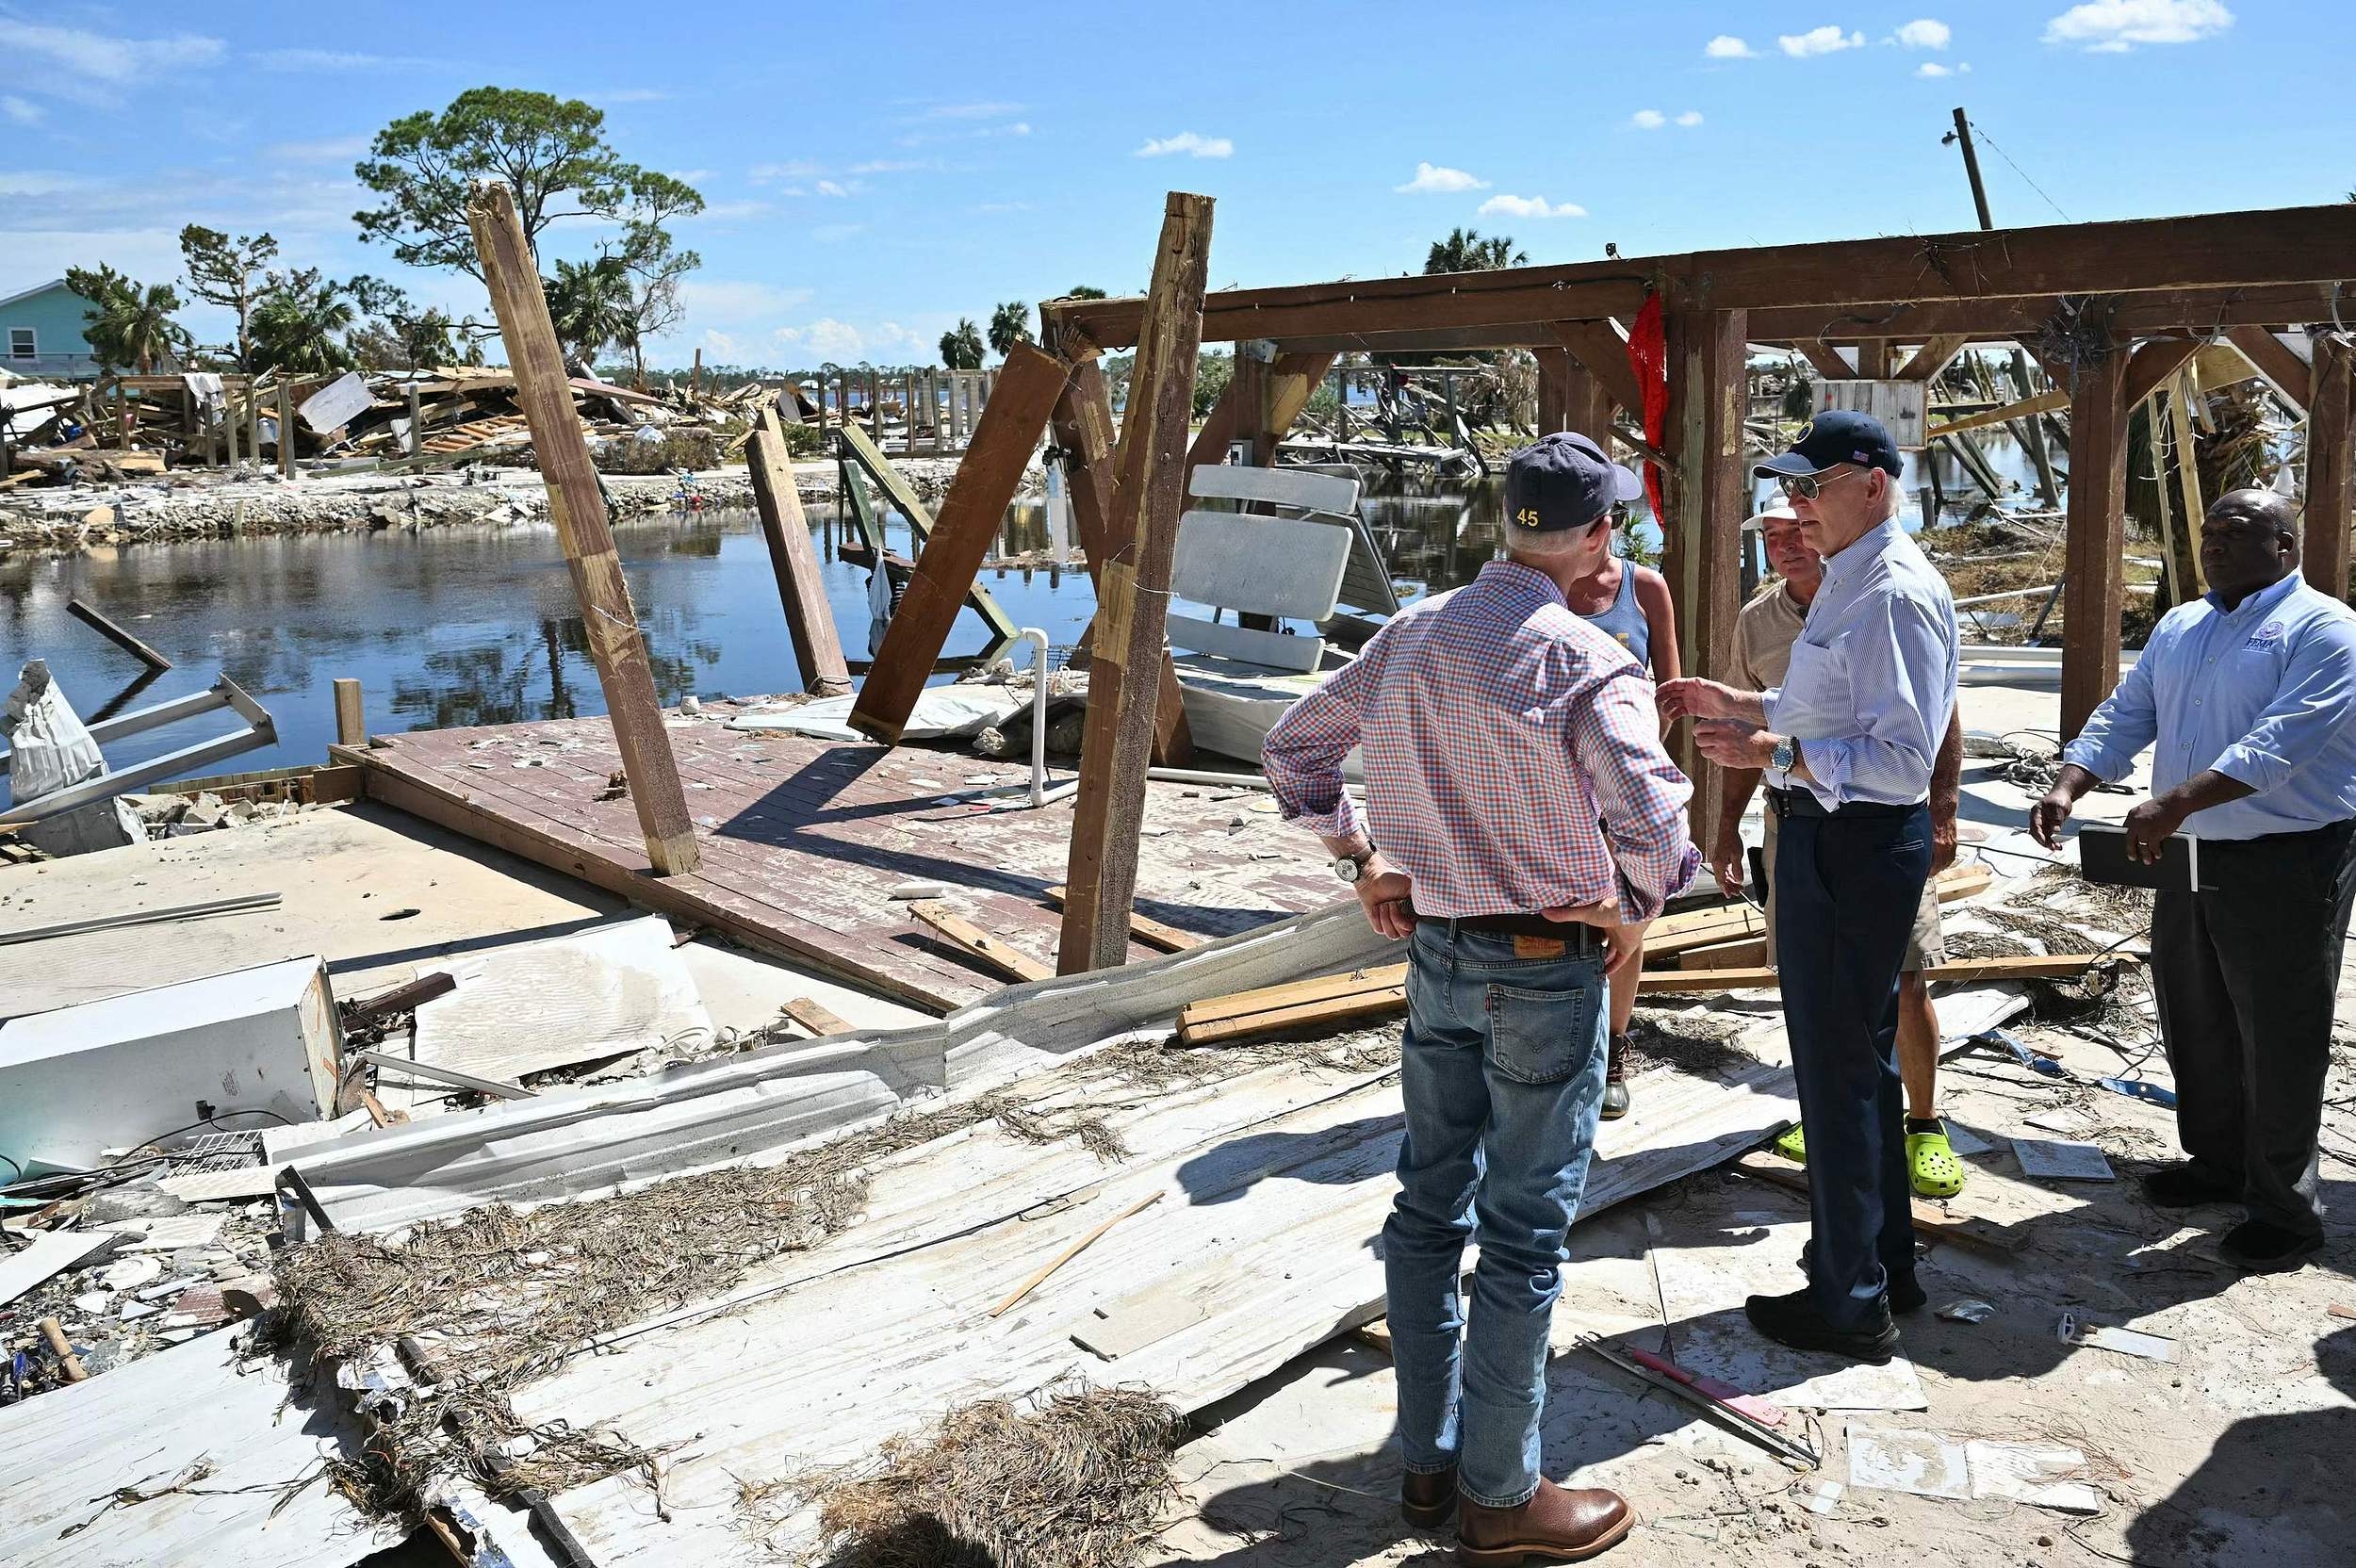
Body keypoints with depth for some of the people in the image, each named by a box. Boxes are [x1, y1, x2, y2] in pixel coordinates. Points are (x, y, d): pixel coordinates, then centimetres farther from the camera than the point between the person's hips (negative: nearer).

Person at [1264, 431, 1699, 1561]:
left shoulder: (1411, 636, 2)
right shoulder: (1586, 662, -18)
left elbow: (1292, 750, 11)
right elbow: (1651, 825, -29)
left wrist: (1362, 864, 13)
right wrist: (1633, 912, -9)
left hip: (1435, 953, 6)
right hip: (1548, 969, -6)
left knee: (1429, 1205, 16)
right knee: (1523, 1234, 6)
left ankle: (1428, 1459, 30)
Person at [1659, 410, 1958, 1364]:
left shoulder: (1895, 595, -20)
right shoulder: (1849, 582, 13)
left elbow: (1902, 758, -26)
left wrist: (1775, 753, -27)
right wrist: (1738, 705, 16)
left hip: (1851, 847, -11)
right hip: (1830, 836, 11)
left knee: (1838, 1070, 0)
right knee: (1860, 1059, 21)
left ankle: (1849, 1304, 14)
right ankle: (1884, 1264, 37)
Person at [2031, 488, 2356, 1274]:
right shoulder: (2179, 628, 13)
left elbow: (2280, 742, -26)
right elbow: (2123, 717, 9)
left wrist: (2175, 803, -35)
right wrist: (2066, 788, -8)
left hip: (2286, 865, -7)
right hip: (2191, 857, 7)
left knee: (2279, 1040, 1)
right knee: (2195, 1025, 17)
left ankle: (2285, 1207, 14)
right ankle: (2217, 1162, 35)